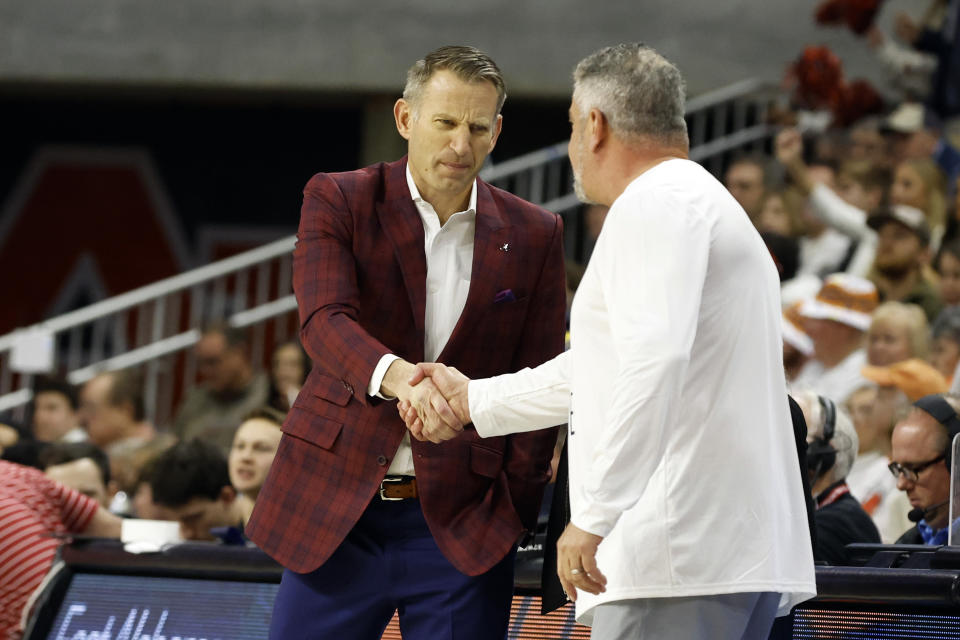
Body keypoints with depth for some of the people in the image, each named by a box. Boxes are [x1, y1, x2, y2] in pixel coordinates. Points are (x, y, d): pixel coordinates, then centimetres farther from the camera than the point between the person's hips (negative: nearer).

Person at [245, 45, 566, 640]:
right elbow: (324, 320, -17)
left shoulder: (534, 236, 6)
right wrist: (396, 377, -38)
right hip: (338, 510, -1)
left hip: (464, 523, 1)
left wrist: (515, 510, -2)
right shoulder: (338, 201, 0)